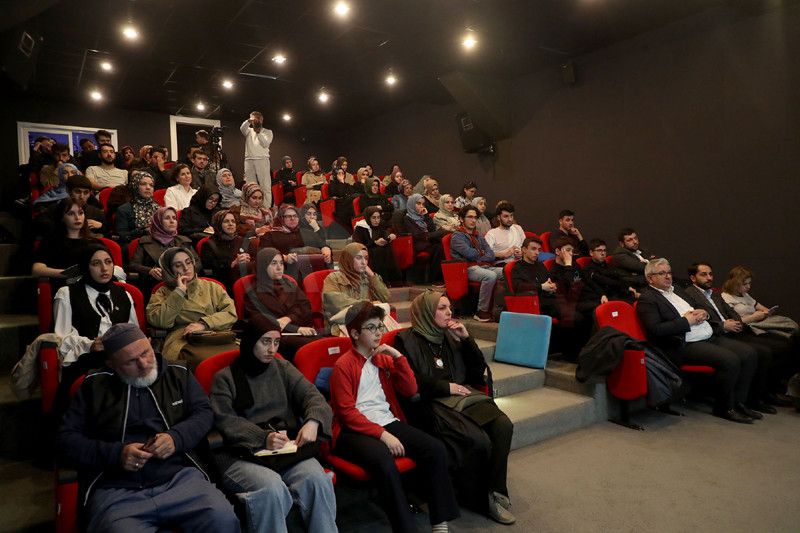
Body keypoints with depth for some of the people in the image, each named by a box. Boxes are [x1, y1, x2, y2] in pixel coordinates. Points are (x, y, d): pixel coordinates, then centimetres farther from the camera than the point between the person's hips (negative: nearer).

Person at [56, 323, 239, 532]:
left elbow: (204, 412, 13)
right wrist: (115, 454, -7)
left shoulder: (178, 375, 16)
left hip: (179, 476, 0)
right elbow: (65, 439, 10)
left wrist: (176, 437, -9)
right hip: (115, 489, 0)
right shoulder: (94, 387, 13)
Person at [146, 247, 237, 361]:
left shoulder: (210, 287, 22)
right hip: (182, 340, -2)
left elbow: (231, 312, 8)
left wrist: (204, 324, -8)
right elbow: (159, 321, 0)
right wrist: (179, 292, 2)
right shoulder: (163, 292, 20)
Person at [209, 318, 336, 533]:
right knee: (271, 489, -33)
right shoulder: (224, 378, 8)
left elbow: (311, 394, 7)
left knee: (317, 479, -28)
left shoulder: (282, 367, 16)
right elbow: (225, 420, -4)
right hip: (242, 455, -2)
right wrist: (263, 438, -21)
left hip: (288, 448, 3)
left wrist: (313, 421, -17)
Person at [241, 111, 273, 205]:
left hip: (262, 160, -3)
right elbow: (242, 128, -2)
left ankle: (267, 208, -16)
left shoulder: (268, 132, 15)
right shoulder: (249, 131, 21)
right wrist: (248, 121, -19)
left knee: (265, 186, -12)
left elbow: (265, 144, -1)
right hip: (249, 161, 3)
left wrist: (258, 133, -13)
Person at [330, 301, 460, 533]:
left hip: (388, 423, 6)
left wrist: (397, 356, 0)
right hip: (355, 431, -6)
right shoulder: (343, 366, -3)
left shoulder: (384, 358, 15)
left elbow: (410, 390, 10)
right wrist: (382, 435, -18)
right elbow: (347, 413, -10)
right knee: (383, 460, -36)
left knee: (436, 448, -16)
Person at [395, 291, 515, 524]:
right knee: (479, 440, -28)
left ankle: (496, 491, -12)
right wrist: (446, 387, -9)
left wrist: (466, 339, 4)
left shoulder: (450, 336, 19)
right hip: (432, 404, -6)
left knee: (503, 425, -23)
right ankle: (478, 499, -4)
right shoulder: (407, 340, 2)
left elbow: (478, 371, 16)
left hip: (464, 396, 6)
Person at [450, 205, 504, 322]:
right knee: (491, 276, -36)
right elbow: (469, 253, -12)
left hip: (485, 266, 6)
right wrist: (482, 253, 7)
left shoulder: (479, 236, 26)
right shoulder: (457, 236, 6)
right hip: (469, 269, -6)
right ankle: (482, 312, -25)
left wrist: (477, 257, -3)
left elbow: (491, 256, 13)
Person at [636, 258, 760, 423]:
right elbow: (655, 329, -20)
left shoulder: (678, 290, 21)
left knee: (749, 354, -4)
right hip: (687, 346, -9)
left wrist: (704, 314, 4)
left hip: (711, 338, 9)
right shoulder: (646, 299, -8)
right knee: (730, 360, -25)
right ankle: (724, 408, -5)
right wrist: (687, 321, -14)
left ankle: (738, 402, 7)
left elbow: (699, 312, 29)